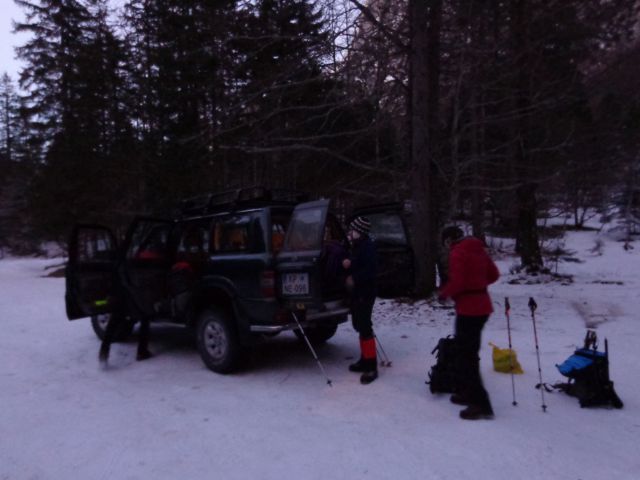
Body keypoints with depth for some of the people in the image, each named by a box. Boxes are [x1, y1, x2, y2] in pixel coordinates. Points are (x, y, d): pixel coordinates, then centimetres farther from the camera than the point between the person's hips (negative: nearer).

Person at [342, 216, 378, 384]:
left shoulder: (368, 246, -15)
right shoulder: (356, 246, 15)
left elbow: (369, 270, -24)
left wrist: (354, 279, -18)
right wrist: (347, 264, 0)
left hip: (365, 292, -10)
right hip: (357, 292, 10)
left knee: (364, 327, -10)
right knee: (360, 326, 15)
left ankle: (371, 366, -5)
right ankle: (365, 360, 26)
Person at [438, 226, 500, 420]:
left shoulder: (457, 253, -14)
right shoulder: (478, 249, 11)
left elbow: (456, 282, -21)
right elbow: (493, 274, 16)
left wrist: (443, 293, -4)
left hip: (468, 309, -9)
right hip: (481, 306, 9)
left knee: (465, 355, -3)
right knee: (468, 352, 19)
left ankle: (481, 404, -2)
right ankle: (468, 392, 29)